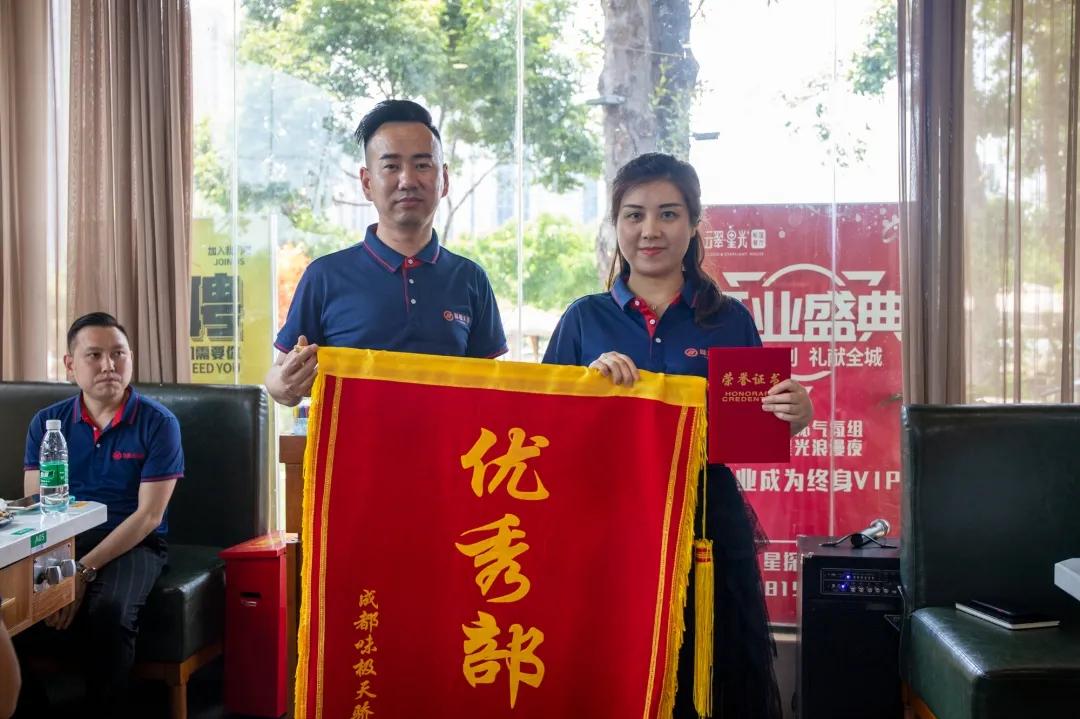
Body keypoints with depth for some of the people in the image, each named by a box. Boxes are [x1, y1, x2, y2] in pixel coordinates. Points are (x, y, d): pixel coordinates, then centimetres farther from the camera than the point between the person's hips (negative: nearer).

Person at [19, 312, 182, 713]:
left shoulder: (158, 423, -5)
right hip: (60, 543, 3)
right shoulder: (47, 423, 6)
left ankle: (105, 709, -9)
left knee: (109, 610, -33)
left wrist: (84, 571, -20)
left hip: (133, 544, -3)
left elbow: (148, 516, -10)